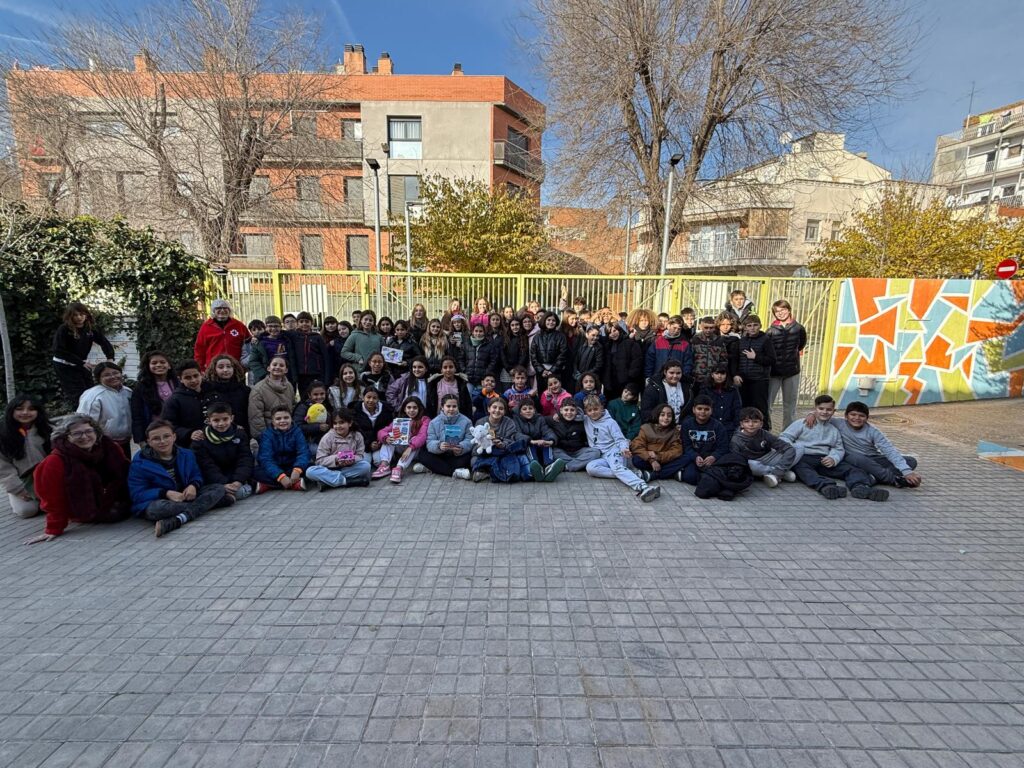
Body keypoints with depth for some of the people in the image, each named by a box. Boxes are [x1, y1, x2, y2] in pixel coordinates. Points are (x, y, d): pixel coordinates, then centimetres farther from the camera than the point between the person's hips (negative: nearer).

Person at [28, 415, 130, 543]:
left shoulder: (110, 448, -12)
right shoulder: (56, 462, -23)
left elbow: (125, 476, -1)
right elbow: (54, 500, -16)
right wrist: (53, 530, -16)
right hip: (83, 515, -6)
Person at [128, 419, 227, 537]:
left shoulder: (186, 454, 5)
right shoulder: (140, 463, -8)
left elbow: (196, 476, 12)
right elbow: (137, 495, -10)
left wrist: (193, 485, -13)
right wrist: (166, 493, -25)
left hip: (186, 496, 5)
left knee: (219, 488, -18)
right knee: (156, 508, -41)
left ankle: (175, 521, -35)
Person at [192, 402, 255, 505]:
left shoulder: (240, 434, 0)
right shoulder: (201, 440, -5)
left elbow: (245, 460, -5)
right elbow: (208, 467, -13)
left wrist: (238, 481, -22)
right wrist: (223, 484, -27)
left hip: (236, 477, 1)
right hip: (214, 481, -1)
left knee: (247, 489, -30)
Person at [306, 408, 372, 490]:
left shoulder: (357, 436, -1)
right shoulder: (327, 438, -6)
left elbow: (360, 455, -1)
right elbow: (320, 460, -8)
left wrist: (353, 460, -24)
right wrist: (335, 459, -26)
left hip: (349, 469, 1)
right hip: (330, 469, -1)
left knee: (366, 465, -28)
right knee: (310, 471, -30)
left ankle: (329, 481, -26)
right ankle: (347, 481, -32)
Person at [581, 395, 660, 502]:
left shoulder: (610, 422, 2)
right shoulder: (586, 421, 12)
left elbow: (620, 439, -3)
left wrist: (624, 448, -23)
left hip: (614, 451, -3)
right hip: (600, 457, 3)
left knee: (616, 466, -37)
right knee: (590, 467, -30)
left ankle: (642, 487, -60)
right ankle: (627, 474, -35)